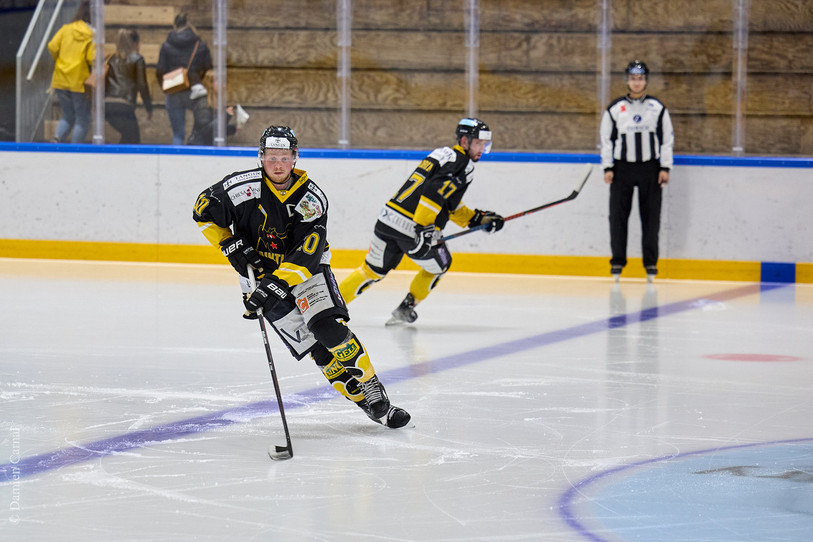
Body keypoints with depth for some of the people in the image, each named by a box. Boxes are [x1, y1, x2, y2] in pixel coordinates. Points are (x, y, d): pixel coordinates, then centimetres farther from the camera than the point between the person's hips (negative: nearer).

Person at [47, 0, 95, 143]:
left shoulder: (66, 29, 2)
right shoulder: (93, 34, -9)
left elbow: (52, 47, -6)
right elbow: (92, 58, -18)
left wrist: (59, 61, 12)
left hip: (61, 81, 4)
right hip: (81, 82, -4)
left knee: (68, 116, 18)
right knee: (82, 121, 9)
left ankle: (58, 137, -8)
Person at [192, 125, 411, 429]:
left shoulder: (312, 199, -16)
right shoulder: (243, 187, -15)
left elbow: (307, 253, -25)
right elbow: (203, 210, -2)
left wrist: (277, 284, -37)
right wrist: (231, 246, -12)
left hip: (306, 271, 0)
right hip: (260, 273, 0)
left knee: (329, 329, -23)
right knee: (312, 345, -11)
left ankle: (377, 397, -14)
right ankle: (365, 403, -6)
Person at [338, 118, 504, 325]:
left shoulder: (444, 154, 23)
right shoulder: (463, 165, -7)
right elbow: (433, 192, -23)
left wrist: (478, 218, 27)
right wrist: (424, 228, -27)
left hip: (387, 220, 8)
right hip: (413, 228, -8)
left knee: (373, 269, 21)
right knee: (439, 264, 19)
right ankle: (405, 310, 22)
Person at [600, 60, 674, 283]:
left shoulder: (658, 108, 4)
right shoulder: (615, 109, 4)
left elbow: (667, 139, 5)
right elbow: (606, 139, 6)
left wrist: (665, 168, -2)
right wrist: (608, 168, -1)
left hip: (650, 168, 0)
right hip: (622, 168, 0)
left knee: (651, 216, 0)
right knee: (618, 216, -1)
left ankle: (651, 263, 7)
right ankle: (617, 261, 8)